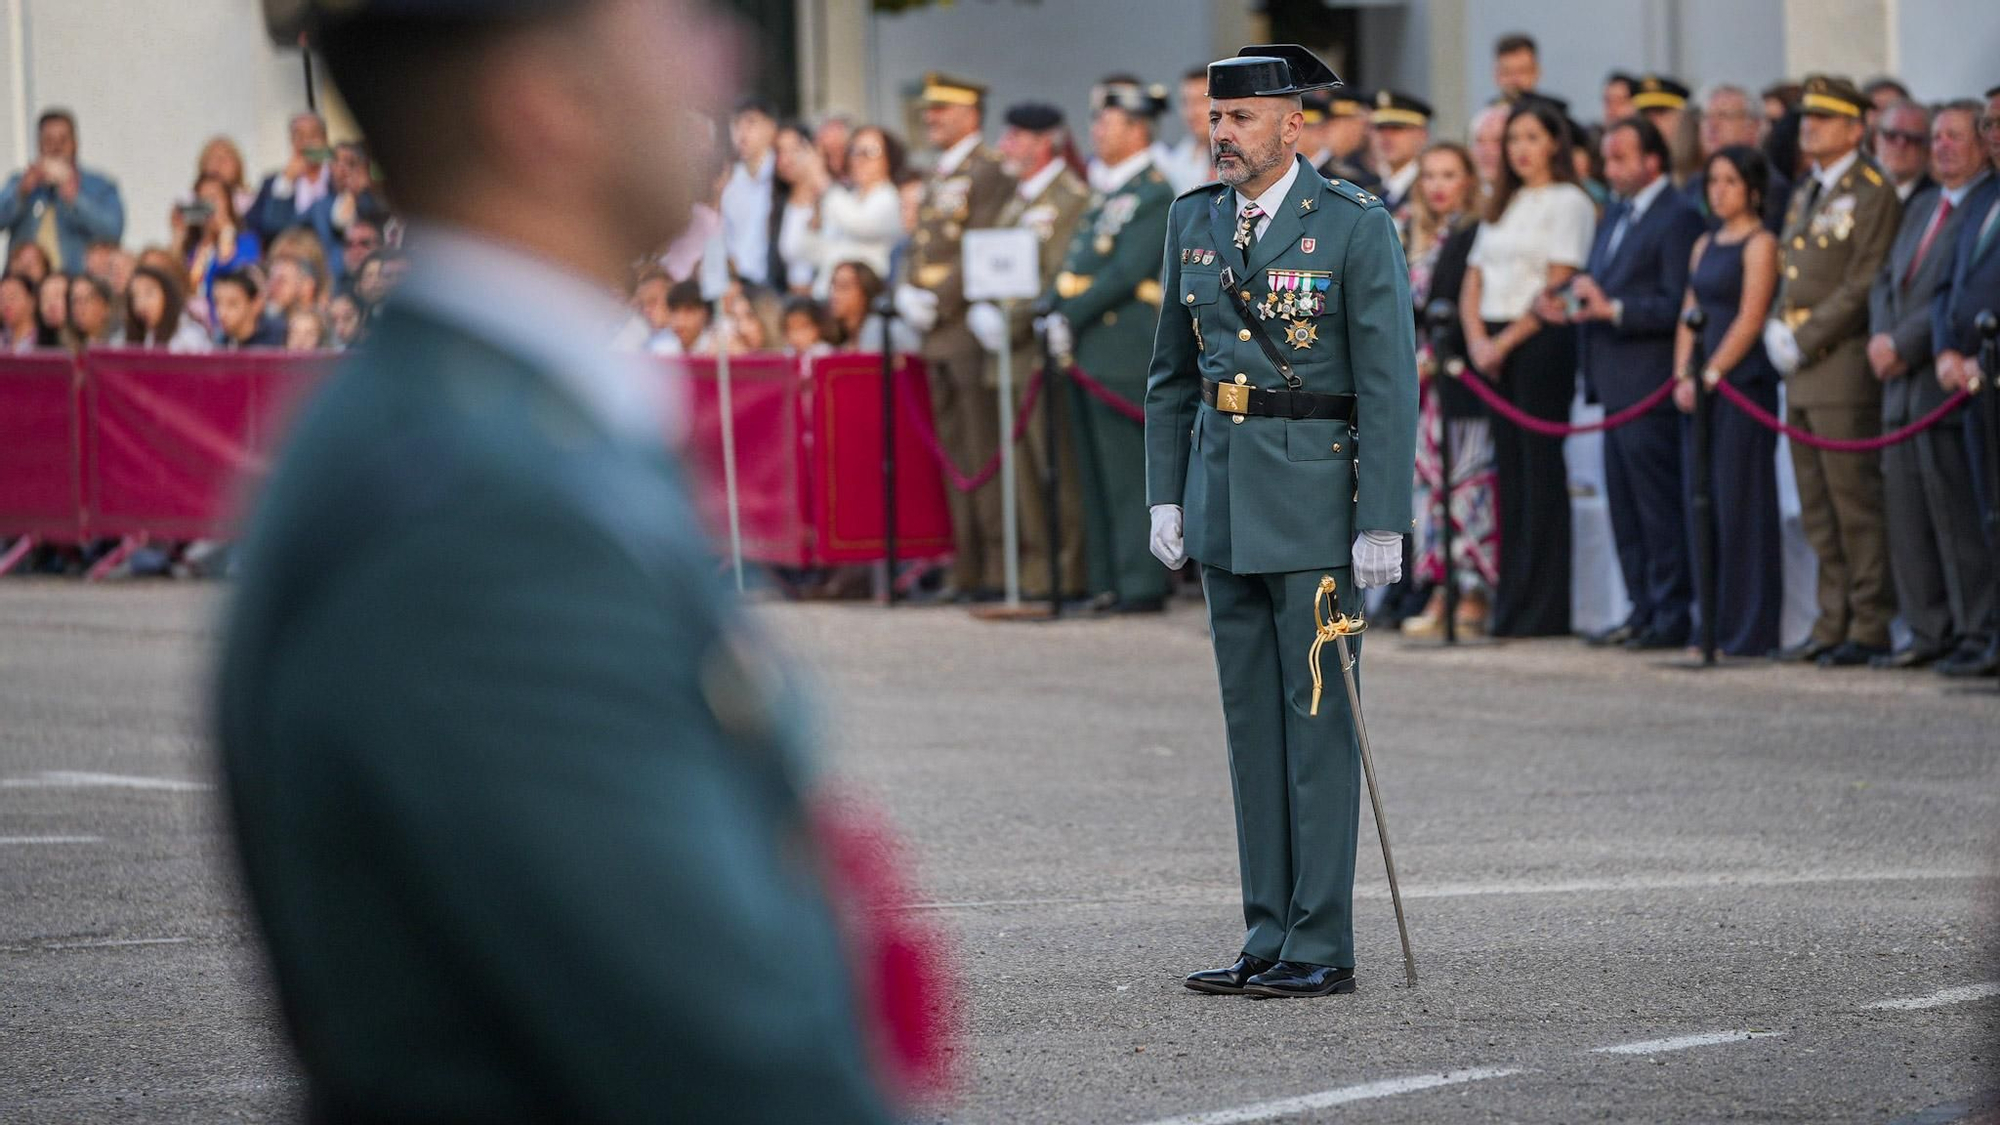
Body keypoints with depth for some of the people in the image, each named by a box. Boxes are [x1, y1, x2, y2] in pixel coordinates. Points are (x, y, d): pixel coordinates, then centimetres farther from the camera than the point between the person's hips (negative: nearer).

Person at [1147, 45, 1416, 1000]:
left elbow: (1390, 382, -10)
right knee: (1251, 724, 9)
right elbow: (1171, 373, 16)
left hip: (1315, 505, -6)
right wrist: (1165, 496, 9)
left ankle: (1321, 947, 0)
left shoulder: (1357, 226, -7)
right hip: (1223, 503, 6)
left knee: (1318, 721, -4)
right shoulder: (1194, 221, 10)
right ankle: (1269, 938, 14)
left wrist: (1384, 523, -14)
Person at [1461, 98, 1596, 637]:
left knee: (1539, 467, -7)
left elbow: (1557, 285, -10)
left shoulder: (1569, 203, -3)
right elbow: (1474, 283, 17)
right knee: (1508, 469, 6)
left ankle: (1543, 607, -6)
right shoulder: (1501, 206, 19)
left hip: (1541, 343, -7)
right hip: (1493, 346, 7)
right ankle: (1510, 600, 7)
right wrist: (1477, 339, 0)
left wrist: (1507, 341, -13)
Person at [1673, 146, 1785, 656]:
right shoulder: (1704, 245, 17)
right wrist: (1683, 375, 1)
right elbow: (1690, 314, 15)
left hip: (1742, 382, -8)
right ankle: (1716, 627, 13)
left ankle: (1750, 632, -3)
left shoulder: (1760, 244, -6)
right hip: (1701, 387, 8)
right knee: (1703, 505, 7)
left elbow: (1750, 318, -13)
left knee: (1740, 506, -6)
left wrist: (1710, 375, -15)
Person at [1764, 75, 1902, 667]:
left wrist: (1804, 340, -14)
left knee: (1855, 501, -7)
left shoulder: (1873, 194, -8)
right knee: (1818, 507, 10)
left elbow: (1864, 285, -15)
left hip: (1844, 365, -9)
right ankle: (1834, 623, 15)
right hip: (1801, 373, 9)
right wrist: (1777, 328, 4)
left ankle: (1870, 627, -4)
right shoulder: (1804, 195, 19)